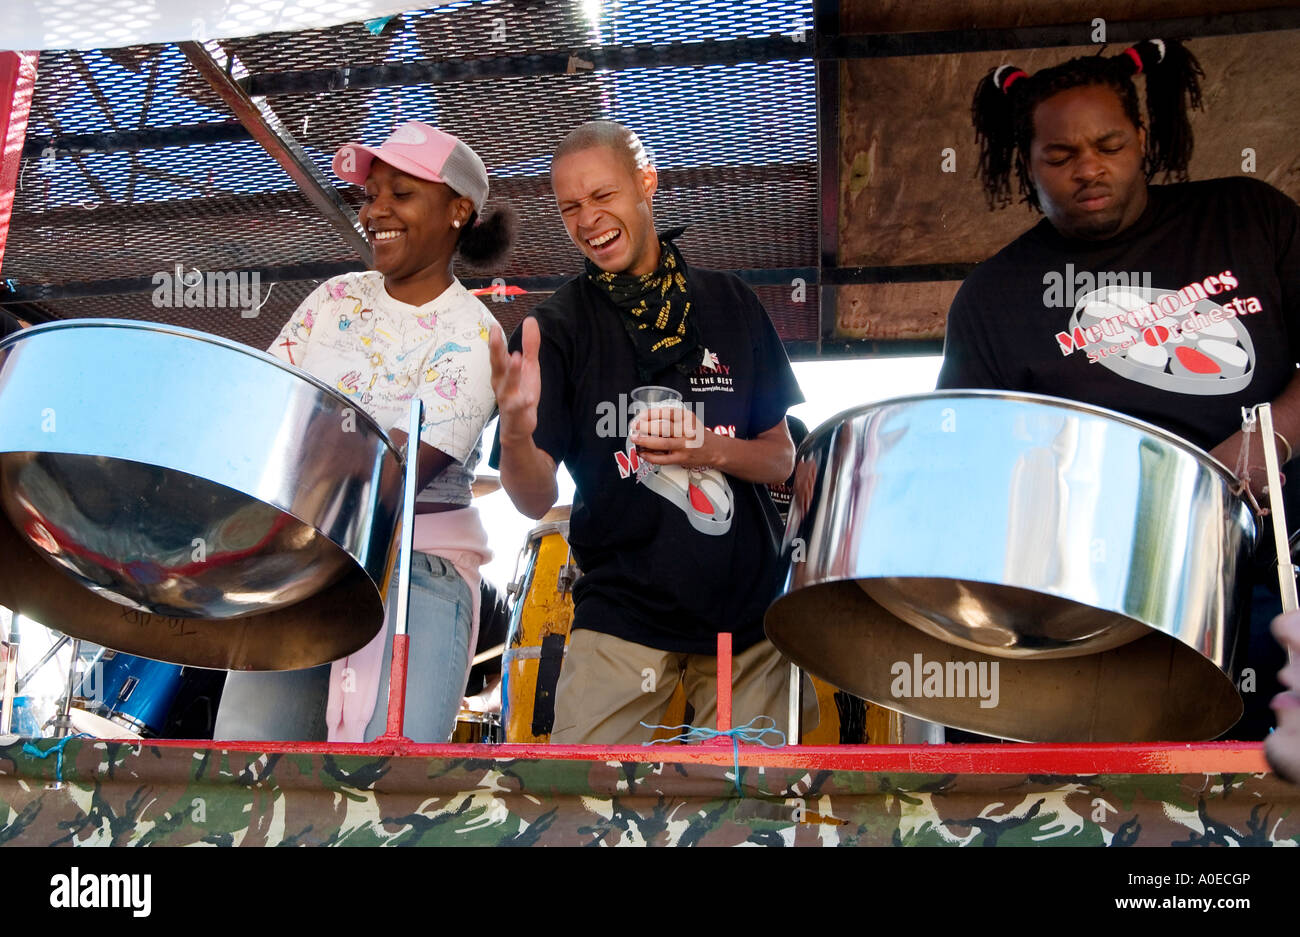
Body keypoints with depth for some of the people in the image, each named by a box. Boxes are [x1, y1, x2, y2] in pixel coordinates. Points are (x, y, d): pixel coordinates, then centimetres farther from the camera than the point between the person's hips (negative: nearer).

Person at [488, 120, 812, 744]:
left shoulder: (729, 305, 5)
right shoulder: (558, 327, -1)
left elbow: (781, 459, 8)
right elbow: (536, 499, -8)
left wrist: (709, 448, -13)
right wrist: (515, 431, -30)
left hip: (745, 608, 2)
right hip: (622, 613, -1)